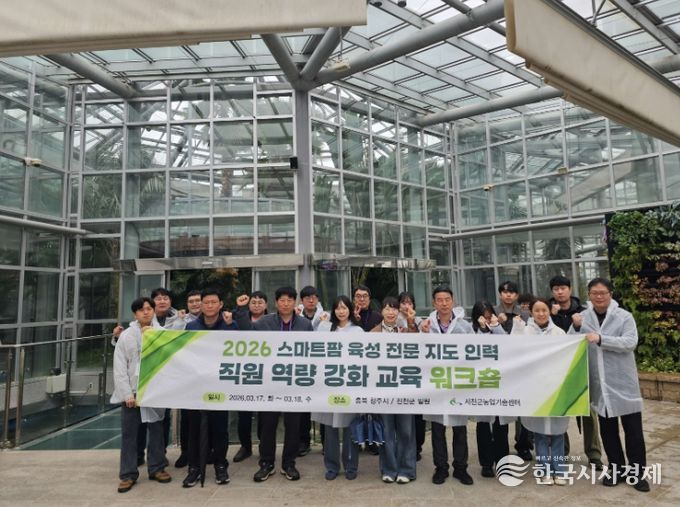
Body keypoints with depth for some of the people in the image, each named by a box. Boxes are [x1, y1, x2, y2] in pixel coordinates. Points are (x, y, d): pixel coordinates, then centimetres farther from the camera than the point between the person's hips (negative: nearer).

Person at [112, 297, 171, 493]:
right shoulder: (126, 335, 1)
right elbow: (119, 367, -2)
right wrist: (127, 393, -8)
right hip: (132, 390, 0)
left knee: (156, 430, 10)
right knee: (129, 433, 5)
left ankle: (156, 468, 24)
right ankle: (128, 474, 16)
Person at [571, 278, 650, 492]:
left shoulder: (624, 316, -6)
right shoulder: (583, 317, 3)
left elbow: (630, 342, -19)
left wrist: (601, 339, -29)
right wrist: (576, 328, -16)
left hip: (624, 382, -2)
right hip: (600, 384, 3)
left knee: (633, 429, 6)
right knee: (607, 430, 13)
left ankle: (637, 473, 20)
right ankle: (617, 469, 28)